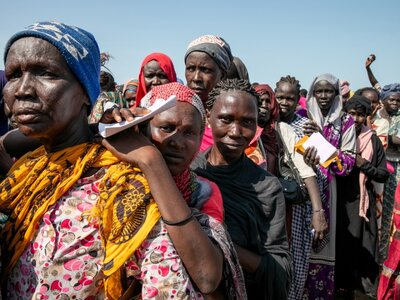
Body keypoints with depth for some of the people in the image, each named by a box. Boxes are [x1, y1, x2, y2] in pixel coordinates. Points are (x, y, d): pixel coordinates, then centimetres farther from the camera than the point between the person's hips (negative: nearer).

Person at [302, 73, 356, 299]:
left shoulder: (346, 121, 3)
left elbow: (348, 161, -4)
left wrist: (321, 138, -14)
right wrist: (305, 160, -16)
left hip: (327, 188, -1)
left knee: (323, 241, 1)